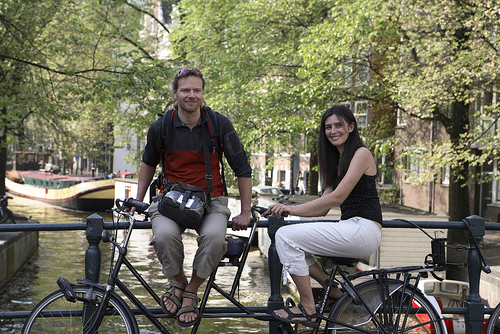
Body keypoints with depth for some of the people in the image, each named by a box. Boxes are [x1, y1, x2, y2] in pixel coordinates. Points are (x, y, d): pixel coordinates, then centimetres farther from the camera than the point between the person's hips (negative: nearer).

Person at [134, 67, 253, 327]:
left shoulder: (219, 124, -6)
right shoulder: (160, 127, -2)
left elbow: (243, 168, 3)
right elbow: (149, 163, 18)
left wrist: (245, 211, 2)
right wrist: (138, 201, 16)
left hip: (211, 200, 0)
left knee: (214, 237, -34)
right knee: (165, 235, -34)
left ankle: (191, 291, -8)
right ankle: (178, 281, -2)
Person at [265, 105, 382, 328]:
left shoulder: (361, 153, -6)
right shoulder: (337, 160, 21)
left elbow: (338, 197, -17)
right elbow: (323, 207, 14)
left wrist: (292, 209, -16)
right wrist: (285, 209, 0)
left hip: (364, 229, -9)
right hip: (349, 230, 9)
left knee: (286, 236, -16)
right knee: (289, 240, 6)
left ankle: (308, 310, -12)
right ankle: (334, 291, 6)